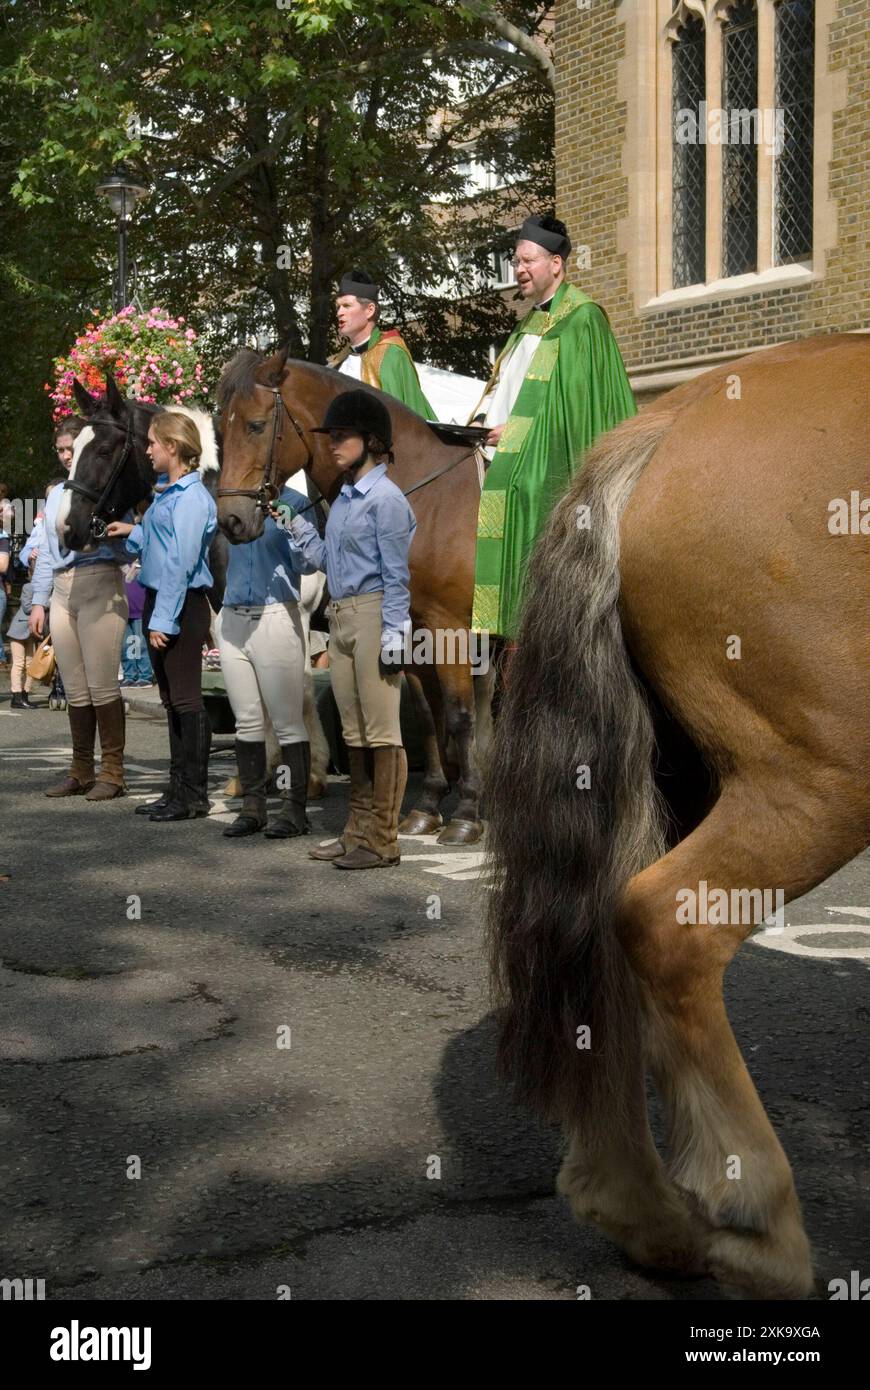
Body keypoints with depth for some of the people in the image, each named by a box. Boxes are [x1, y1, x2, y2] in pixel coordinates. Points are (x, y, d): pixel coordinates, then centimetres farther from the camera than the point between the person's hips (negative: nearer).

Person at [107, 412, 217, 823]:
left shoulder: (191, 497, -16)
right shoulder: (169, 494, 14)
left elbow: (180, 562, -20)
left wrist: (163, 619, -20)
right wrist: (133, 531, 22)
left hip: (181, 605, -10)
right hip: (159, 601, 10)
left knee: (186, 700, -4)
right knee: (171, 700, 14)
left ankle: (194, 795, 4)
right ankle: (178, 790, 22)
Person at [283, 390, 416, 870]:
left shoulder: (385, 498, -10)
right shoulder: (343, 498, 17)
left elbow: (396, 573, -13)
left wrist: (394, 632, -18)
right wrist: (296, 525, 11)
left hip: (373, 615, -9)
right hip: (340, 619, 9)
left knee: (381, 732, -4)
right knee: (355, 733, 14)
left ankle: (383, 840, 0)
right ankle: (358, 832, 22)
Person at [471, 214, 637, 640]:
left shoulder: (580, 318, -6)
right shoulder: (531, 321, 22)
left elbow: (574, 396, -14)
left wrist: (513, 430, -15)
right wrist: (483, 421, 5)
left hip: (545, 461, -9)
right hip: (506, 455, 9)